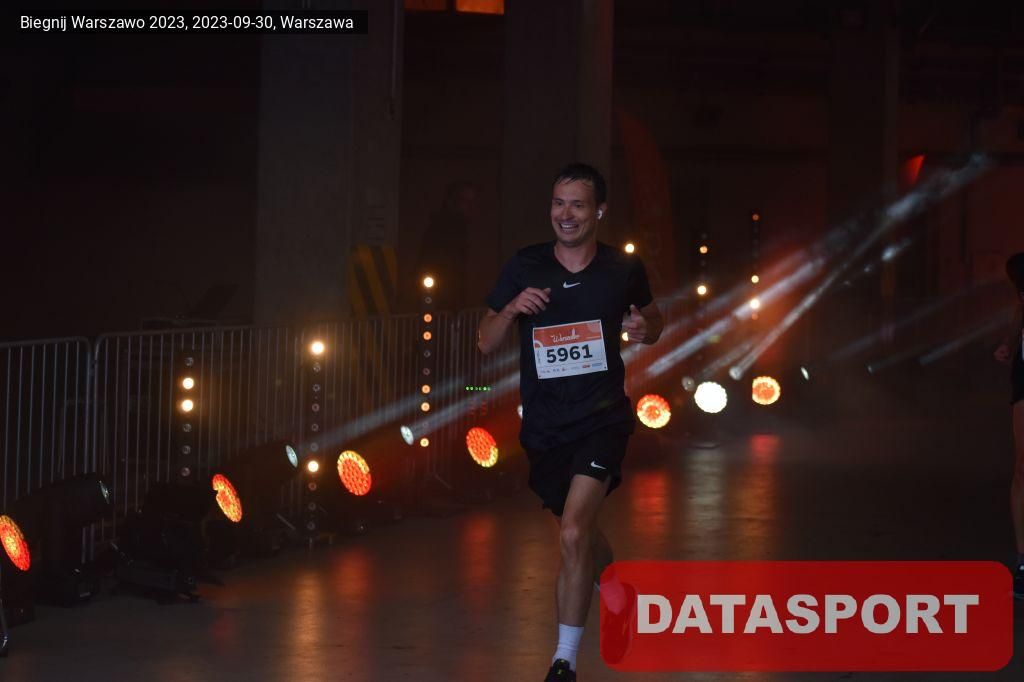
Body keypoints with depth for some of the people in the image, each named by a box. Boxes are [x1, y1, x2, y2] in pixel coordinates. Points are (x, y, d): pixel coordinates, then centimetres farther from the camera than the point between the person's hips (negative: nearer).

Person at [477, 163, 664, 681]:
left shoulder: (624, 270, -3)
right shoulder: (523, 268, -3)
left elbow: (652, 319, 16)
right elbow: (486, 343, 1)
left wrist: (645, 330, -8)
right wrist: (512, 309, -19)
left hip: (602, 418, -3)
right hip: (544, 425, 3)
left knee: (573, 534, -20)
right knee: (580, 531, 20)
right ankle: (612, 585, 55)